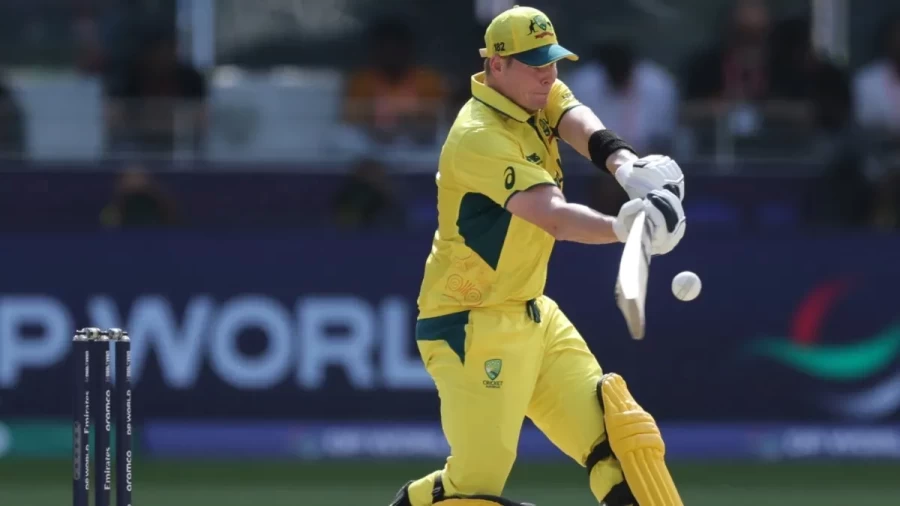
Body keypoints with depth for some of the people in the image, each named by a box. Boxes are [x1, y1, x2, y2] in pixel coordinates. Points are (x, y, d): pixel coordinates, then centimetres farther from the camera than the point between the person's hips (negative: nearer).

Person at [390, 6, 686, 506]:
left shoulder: (536, 95, 4)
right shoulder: (480, 136, -23)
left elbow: (583, 128, -15)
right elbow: (554, 217, -36)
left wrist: (629, 167, -37)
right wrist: (622, 227, -53)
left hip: (534, 316, 9)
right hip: (472, 328, -9)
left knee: (623, 435, 2)